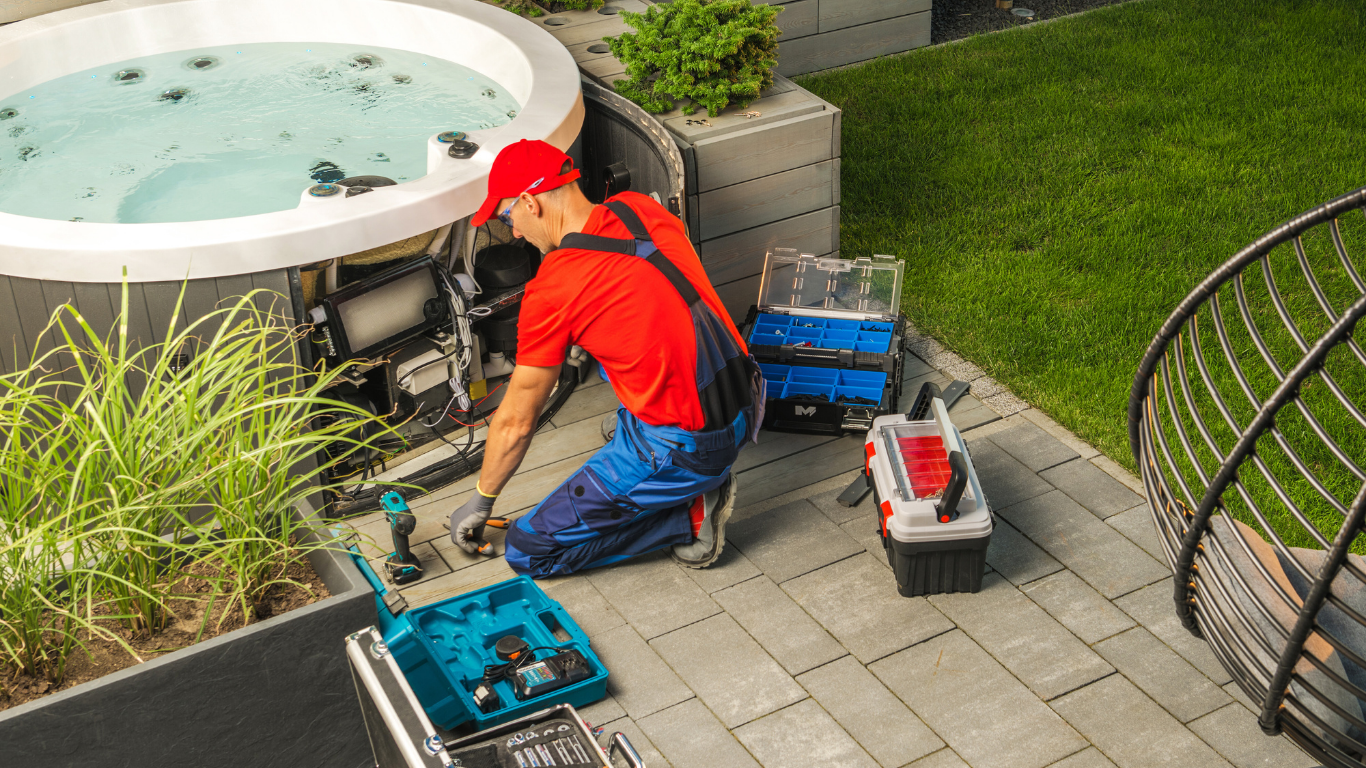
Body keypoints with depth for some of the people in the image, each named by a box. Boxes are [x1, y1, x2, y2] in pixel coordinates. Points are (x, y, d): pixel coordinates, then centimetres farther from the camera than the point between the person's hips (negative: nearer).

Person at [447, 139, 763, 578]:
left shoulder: (550, 291, -16)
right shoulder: (639, 208, 2)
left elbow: (515, 422, -4)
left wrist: (482, 500, 13)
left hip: (686, 449, -8)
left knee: (527, 551, 0)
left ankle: (688, 515, -1)